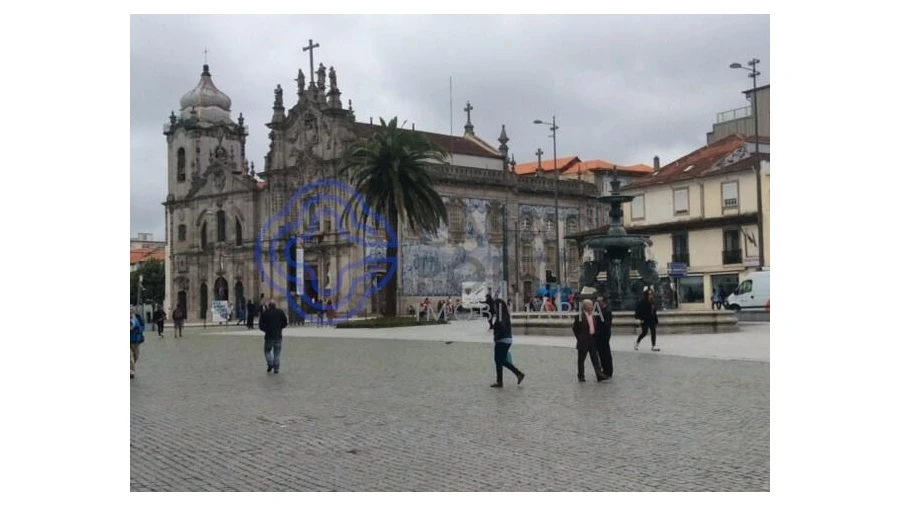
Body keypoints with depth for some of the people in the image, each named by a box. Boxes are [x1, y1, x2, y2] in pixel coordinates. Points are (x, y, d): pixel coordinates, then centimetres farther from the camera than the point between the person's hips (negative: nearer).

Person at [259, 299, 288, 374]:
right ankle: (276, 368, 6)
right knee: (277, 352, 8)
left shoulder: (264, 313, -1)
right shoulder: (280, 312, 4)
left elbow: (261, 326, -2)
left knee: (267, 350, 14)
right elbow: (285, 323, 5)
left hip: (269, 335, -2)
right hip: (278, 335, 2)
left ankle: (270, 363, -6)